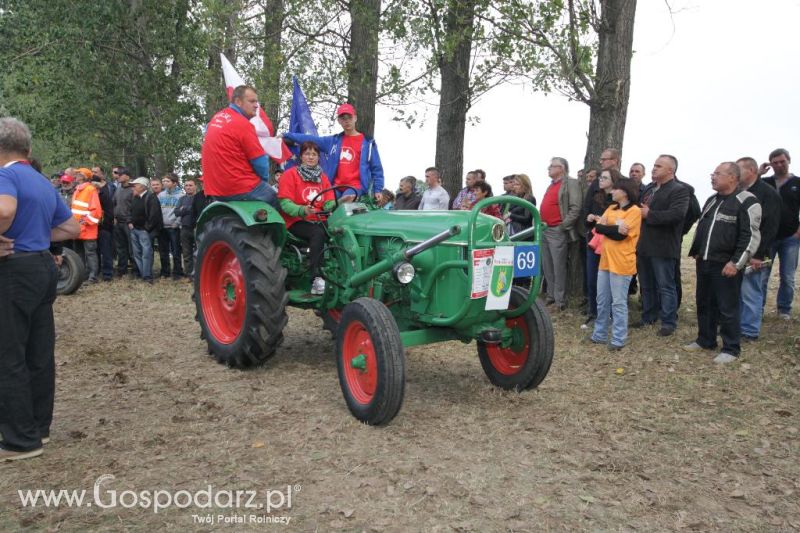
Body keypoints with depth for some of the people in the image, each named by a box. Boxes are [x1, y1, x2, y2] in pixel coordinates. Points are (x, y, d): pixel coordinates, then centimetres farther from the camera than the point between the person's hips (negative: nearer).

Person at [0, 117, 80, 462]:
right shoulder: (45, 184, 15)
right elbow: (72, 228, 20)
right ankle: (39, 426, 24)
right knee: (39, 353, 13)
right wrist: (37, 235, 13)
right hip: (44, 267, 9)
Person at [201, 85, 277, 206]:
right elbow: (261, 162, -12)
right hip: (241, 189, -9)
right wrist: (263, 180, 7)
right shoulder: (243, 124, -14)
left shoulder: (216, 118, 11)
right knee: (276, 199, 5)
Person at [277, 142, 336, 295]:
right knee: (318, 233, -36)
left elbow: (329, 203, 8)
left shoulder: (323, 177, 17)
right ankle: (316, 279, -40)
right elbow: (285, 203, -10)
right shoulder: (290, 174, 1)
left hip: (318, 221, 4)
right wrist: (302, 210, -29)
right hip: (296, 221, -4)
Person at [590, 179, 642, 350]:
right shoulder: (611, 208, 14)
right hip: (605, 260, 8)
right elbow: (598, 227, 1)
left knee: (618, 303, -1)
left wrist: (606, 228, -5)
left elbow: (620, 235, -19)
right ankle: (600, 334, 25)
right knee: (602, 301, 14)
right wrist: (615, 228, -12)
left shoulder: (634, 211, -9)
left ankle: (618, 339, 8)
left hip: (621, 263, -8)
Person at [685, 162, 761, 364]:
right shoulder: (712, 200, 14)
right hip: (704, 264, 8)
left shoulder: (746, 202, -11)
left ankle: (731, 349, 11)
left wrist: (736, 263, -20)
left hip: (726, 266, -8)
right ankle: (705, 340, 29)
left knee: (727, 309, -1)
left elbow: (750, 236, -16)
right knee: (704, 304, 16)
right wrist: (696, 251, 19)